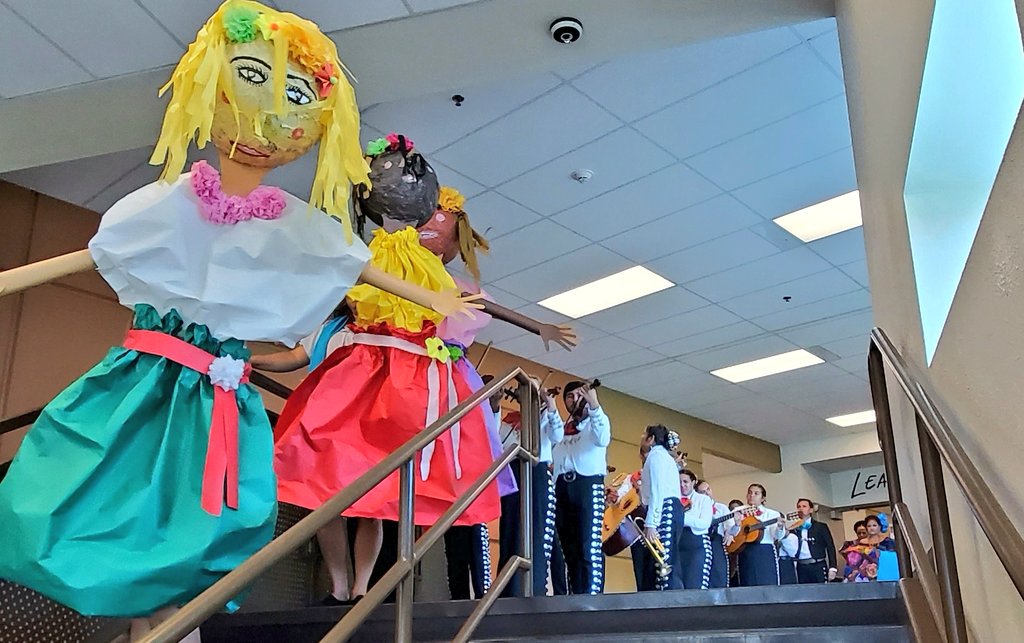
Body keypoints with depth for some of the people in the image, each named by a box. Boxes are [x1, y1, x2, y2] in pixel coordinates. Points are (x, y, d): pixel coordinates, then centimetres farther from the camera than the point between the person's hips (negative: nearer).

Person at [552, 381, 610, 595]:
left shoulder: (598, 420, 14)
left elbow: (603, 439, -12)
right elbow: (548, 453, 12)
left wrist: (594, 406, -20)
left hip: (588, 484, -5)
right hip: (562, 487, 5)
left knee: (589, 547, -14)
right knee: (570, 549, 2)